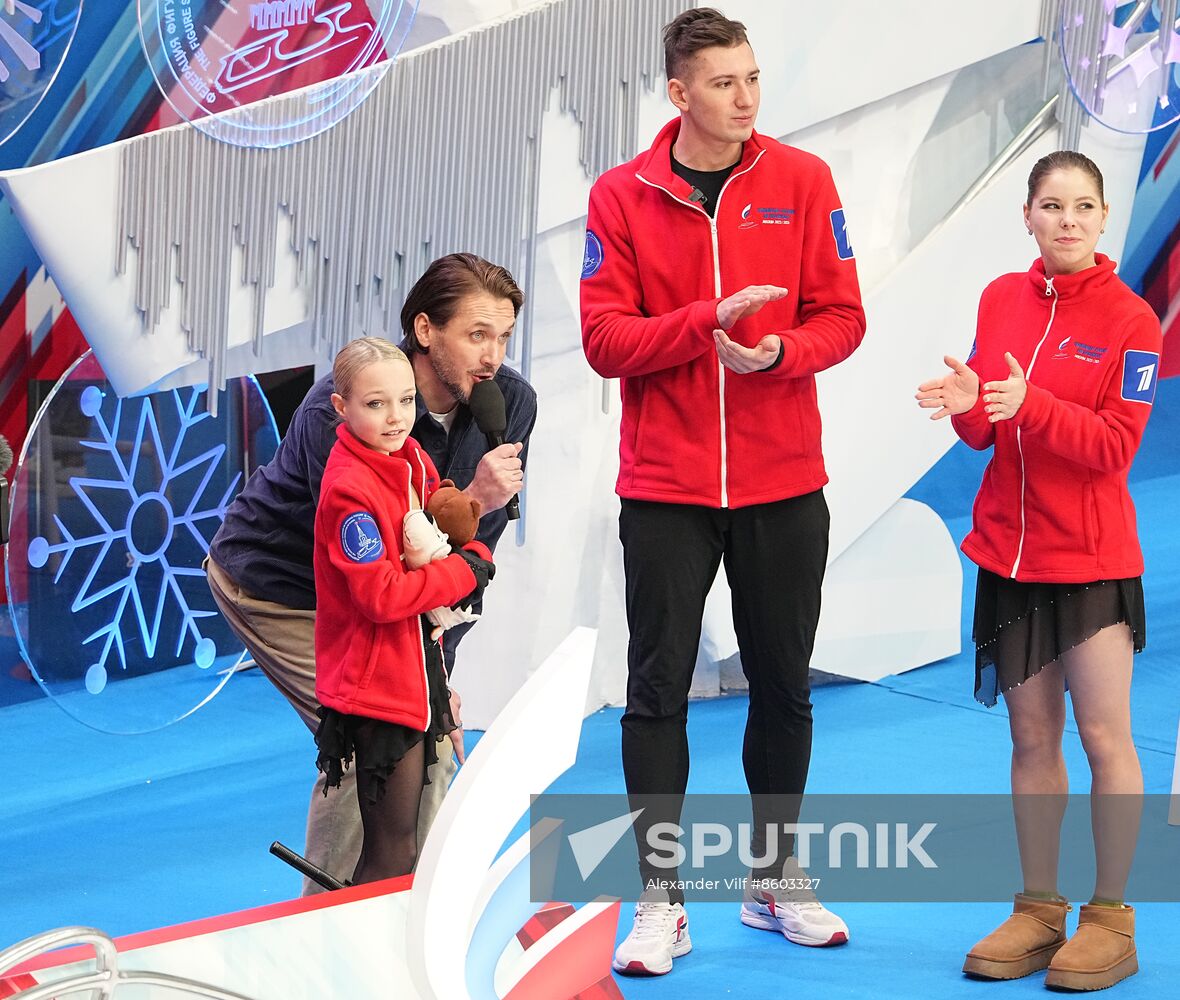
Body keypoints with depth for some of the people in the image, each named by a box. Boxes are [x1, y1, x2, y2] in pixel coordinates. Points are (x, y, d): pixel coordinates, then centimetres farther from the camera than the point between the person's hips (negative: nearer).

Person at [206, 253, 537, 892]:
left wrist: (437, 666, -5)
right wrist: (470, 501, -42)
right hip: (276, 587, -6)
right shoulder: (341, 408, -32)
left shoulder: (510, 402, -14)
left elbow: (474, 551, -6)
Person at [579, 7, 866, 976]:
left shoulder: (802, 180, 1)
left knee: (783, 688, 11)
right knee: (658, 694, 1)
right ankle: (660, 901, 10)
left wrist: (775, 353, -20)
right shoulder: (621, 196, -2)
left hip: (783, 486, 2)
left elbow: (841, 317, -1)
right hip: (665, 489, -1)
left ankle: (774, 881, 27)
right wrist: (708, 321, -21)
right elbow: (605, 340, -8)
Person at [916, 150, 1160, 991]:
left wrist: (1030, 404, -27)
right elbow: (987, 433, 9)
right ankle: (1039, 911, 20)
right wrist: (969, 408, -14)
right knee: (1032, 737, 10)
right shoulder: (1001, 299, 5)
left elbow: (1115, 447, -15)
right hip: (1008, 550, 4)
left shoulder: (1130, 319, -8)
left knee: (1103, 735, -2)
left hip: (1092, 558, -4)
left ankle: (1111, 918, 9)